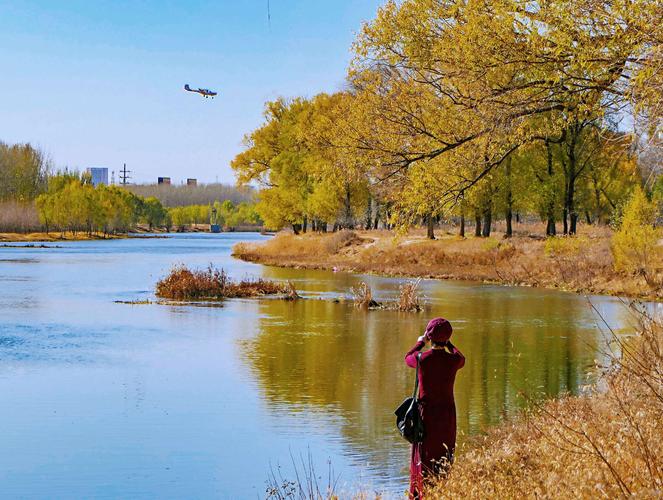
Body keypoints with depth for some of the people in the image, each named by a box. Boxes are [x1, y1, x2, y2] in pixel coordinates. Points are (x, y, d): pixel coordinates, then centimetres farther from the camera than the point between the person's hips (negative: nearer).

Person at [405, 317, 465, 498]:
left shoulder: (422, 359, -13)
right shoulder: (453, 360, -10)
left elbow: (408, 358, 13)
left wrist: (420, 343, 28)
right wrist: (448, 344, 30)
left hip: (426, 413, -1)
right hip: (447, 414, 1)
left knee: (424, 456, 9)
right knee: (445, 456, 13)